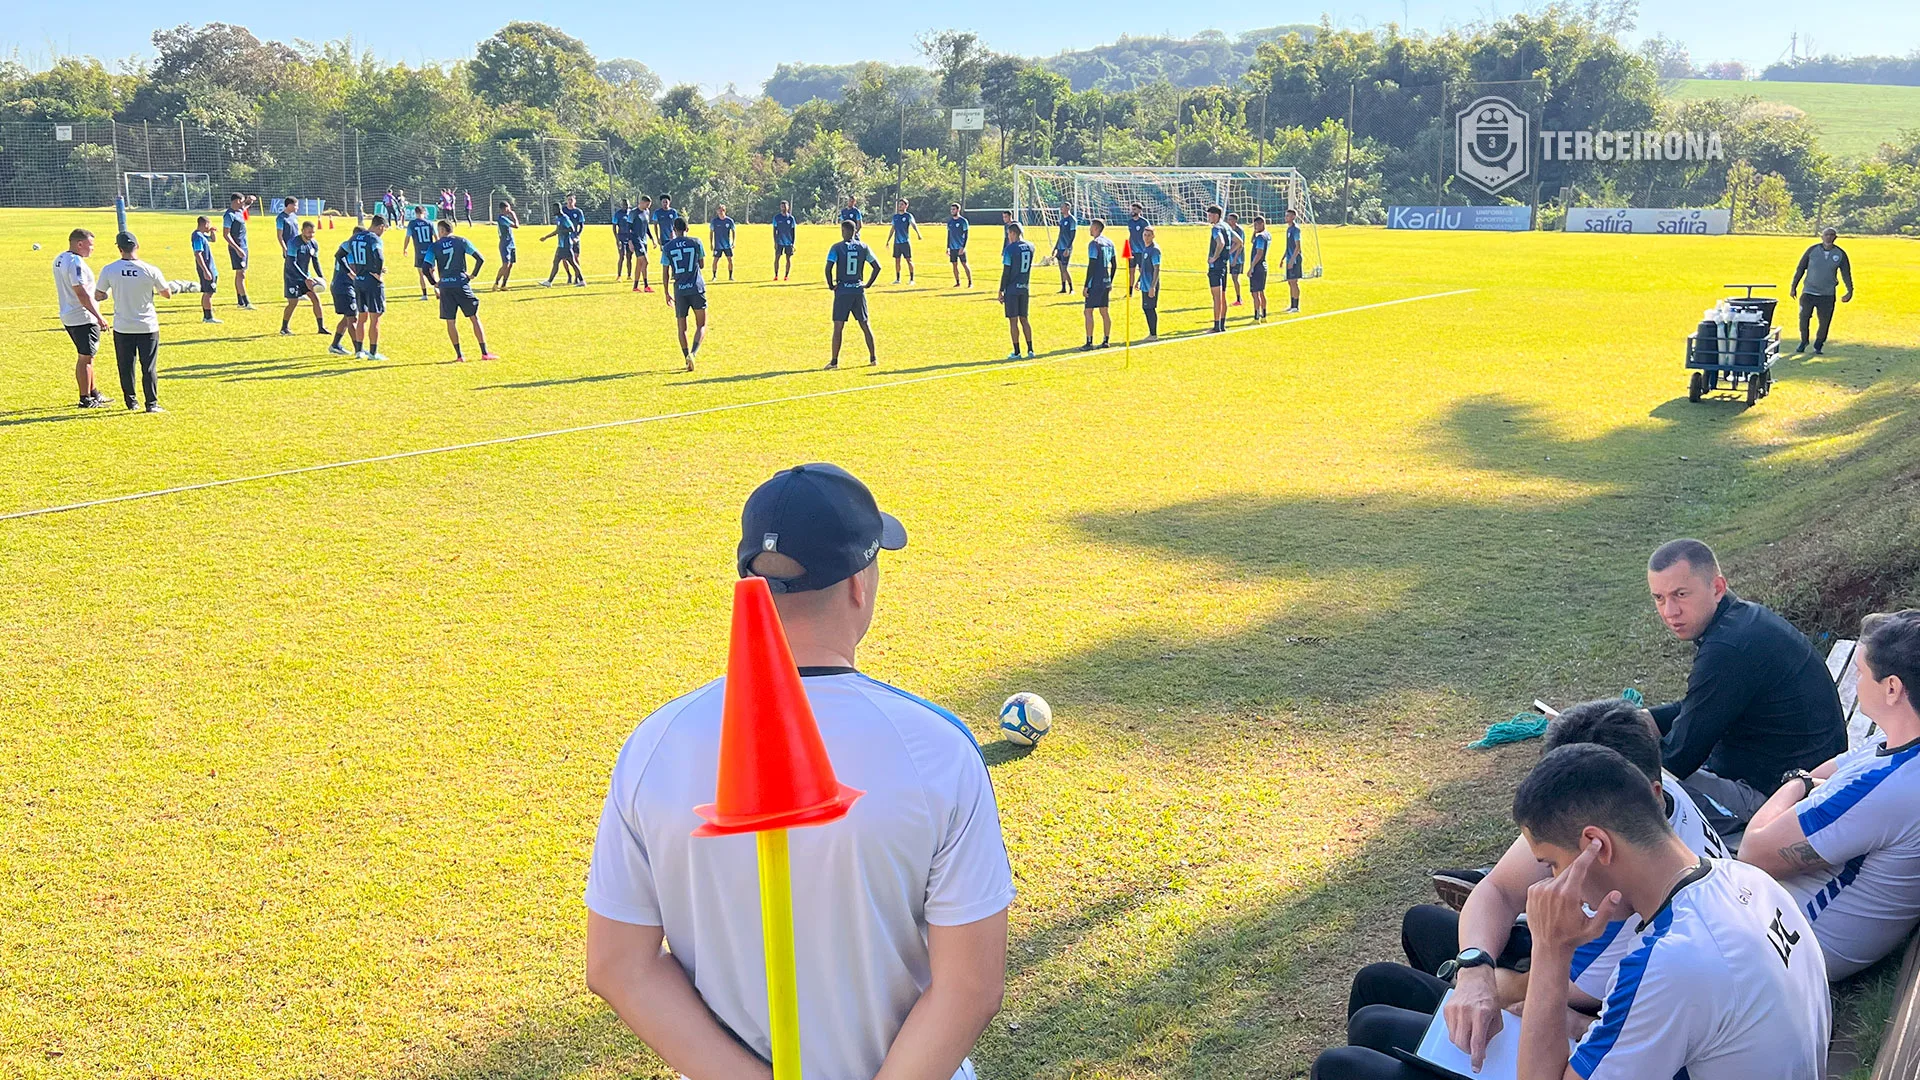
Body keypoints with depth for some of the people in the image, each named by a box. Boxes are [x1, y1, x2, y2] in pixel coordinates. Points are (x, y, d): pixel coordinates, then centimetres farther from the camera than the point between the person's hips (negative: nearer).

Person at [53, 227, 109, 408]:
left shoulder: (59, 260, 12)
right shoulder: (75, 263, -19)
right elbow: (81, 293, -24)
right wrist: (99, 317, -22)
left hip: (67, 317, 10)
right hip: (83, 318, -10)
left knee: (85, 356, 19)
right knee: (85, 358, -2)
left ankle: (94, 393, 28)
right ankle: (86, 400, 3)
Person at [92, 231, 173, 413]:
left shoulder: (109, 270, -8)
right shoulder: (151, 270, -11)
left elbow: (98, 296, 2)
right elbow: (167, 294, 2)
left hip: (122, 328, 1)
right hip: (148, 327, -1)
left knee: (126, 366, 13)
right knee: (149, 367, 5)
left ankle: (131, 401, 20)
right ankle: (152, 403, 6)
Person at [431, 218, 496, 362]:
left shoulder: (435, 246, 4)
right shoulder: (461, 241, 2)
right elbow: (480, 259, -4)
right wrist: (472, 275, 7)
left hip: (445, 286, 1)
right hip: (461, 284, -1)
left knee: (451, 322, 9)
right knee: (475, 318, 6)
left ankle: (459, 355, 6)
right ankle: (485, 352, 4)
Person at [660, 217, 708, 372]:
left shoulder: (668, 247, 2)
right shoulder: (695, 242, 0)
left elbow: (665, 273, 4)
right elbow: (702, 264, 9)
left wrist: (667, 293, 13)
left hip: (679, 290, 1)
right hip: (697, 289, -1)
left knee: (682, 328, 12)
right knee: (701, 326, 4)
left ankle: (687, 359, 9)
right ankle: (693, 353, -19)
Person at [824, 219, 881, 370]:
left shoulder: (837, 247, -7)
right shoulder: (863, 247, 3)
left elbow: (828, 268, -16)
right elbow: (877, 267, 3)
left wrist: (831, 285, -2)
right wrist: (868, 284, 10)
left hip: (842, 290, -3)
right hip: (859, 290, 3)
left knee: (838, 327, 0)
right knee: (865, 325, 12)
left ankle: (834, 361, -1)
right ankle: (873, 358, 16)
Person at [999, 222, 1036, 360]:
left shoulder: (1010, 249, -14)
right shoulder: (1029, 247, 5)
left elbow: (1006, 272, -13)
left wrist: (1001, 291, -7)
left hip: (1012, 289, -6)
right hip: (1024, 288, 6)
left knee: (1013, 321, 0)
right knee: (1023, 319, 14)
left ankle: (1016, 352, 2)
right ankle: (1030, 349, 13)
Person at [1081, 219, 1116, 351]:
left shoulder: (1094, 243, -14)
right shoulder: (1109, 243, 11)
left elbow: (1091, 266, -17)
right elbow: (1114, 264, 15)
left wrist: (1085, 285, -14)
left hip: (1095, 283, -8)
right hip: (1106, 283, 8)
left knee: (1088, 311, -4)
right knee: (1104, 312, 13)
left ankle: (1089, 343, -6)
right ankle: (1106, 341, 16)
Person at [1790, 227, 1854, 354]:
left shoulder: (1840, 254, 1)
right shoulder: (1812, 250, -1)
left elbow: (1846, 273, 10)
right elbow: (1800, 269, 7)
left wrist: (1850, 291, 7)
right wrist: (1793, 287, 6)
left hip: (1827, 295, 1)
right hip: (1808, 292, -1)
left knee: (1824, 321, -1)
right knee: (1803, 317, -9)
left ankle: (1818, 346, 16)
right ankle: (1803, 342, 12)